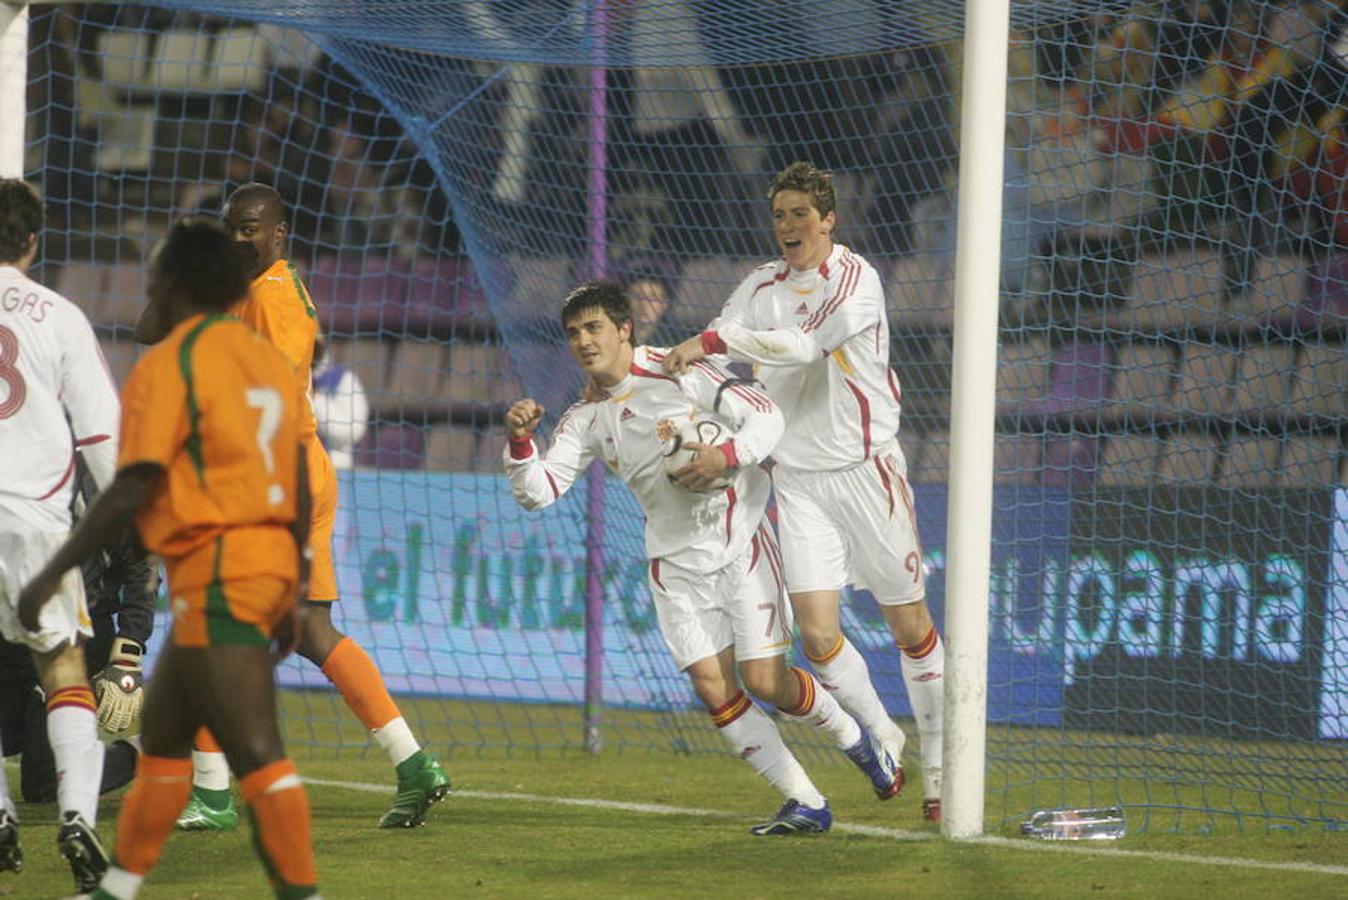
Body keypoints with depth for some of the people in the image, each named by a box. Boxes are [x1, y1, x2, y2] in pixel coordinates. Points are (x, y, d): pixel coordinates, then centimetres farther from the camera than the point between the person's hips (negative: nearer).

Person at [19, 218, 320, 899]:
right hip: (270, 560, 9)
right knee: (162, 736, 19)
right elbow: (300, 489, 16)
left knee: (255, 753, -12)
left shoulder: (168, 364, -9)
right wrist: (293, 593, 23)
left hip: (214, 573, -9)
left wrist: (53, 573, -10)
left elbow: (135, 489, -16)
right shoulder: (268, 359, 14)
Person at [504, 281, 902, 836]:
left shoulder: (679, 373, -8)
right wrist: (519, 441, -19)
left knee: (765, 681, -9)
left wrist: (728, 456, -28)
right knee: (713, 688, -7)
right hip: (675, 562, 5)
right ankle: (805, 804, 3)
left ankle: (852, 738, 22)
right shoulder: (586, 420, 5)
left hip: (741, 544, -5)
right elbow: (537, 492, 0)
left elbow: (765, 414, -10)